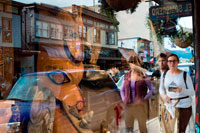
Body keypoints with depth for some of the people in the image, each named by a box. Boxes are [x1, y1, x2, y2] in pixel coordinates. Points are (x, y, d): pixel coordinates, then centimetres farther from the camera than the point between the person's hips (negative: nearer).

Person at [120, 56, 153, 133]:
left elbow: (151, 89, -1)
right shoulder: (127, 76, 7)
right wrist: (123, 99, 3)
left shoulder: (143, 76, -5)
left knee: (142, 126, 3)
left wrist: (145, 98, -11)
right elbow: (122, 90, 17)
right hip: (128, 105, 4)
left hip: (140, 105, -4)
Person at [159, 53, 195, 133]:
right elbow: (161, 88, 14)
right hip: (169, 106, 3)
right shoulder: (164, 75, 1)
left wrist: (182, 90, -27)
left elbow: (192, 92, -7)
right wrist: (163, 95, -9)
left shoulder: (185, 75, -8)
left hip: (184, 106, -3)